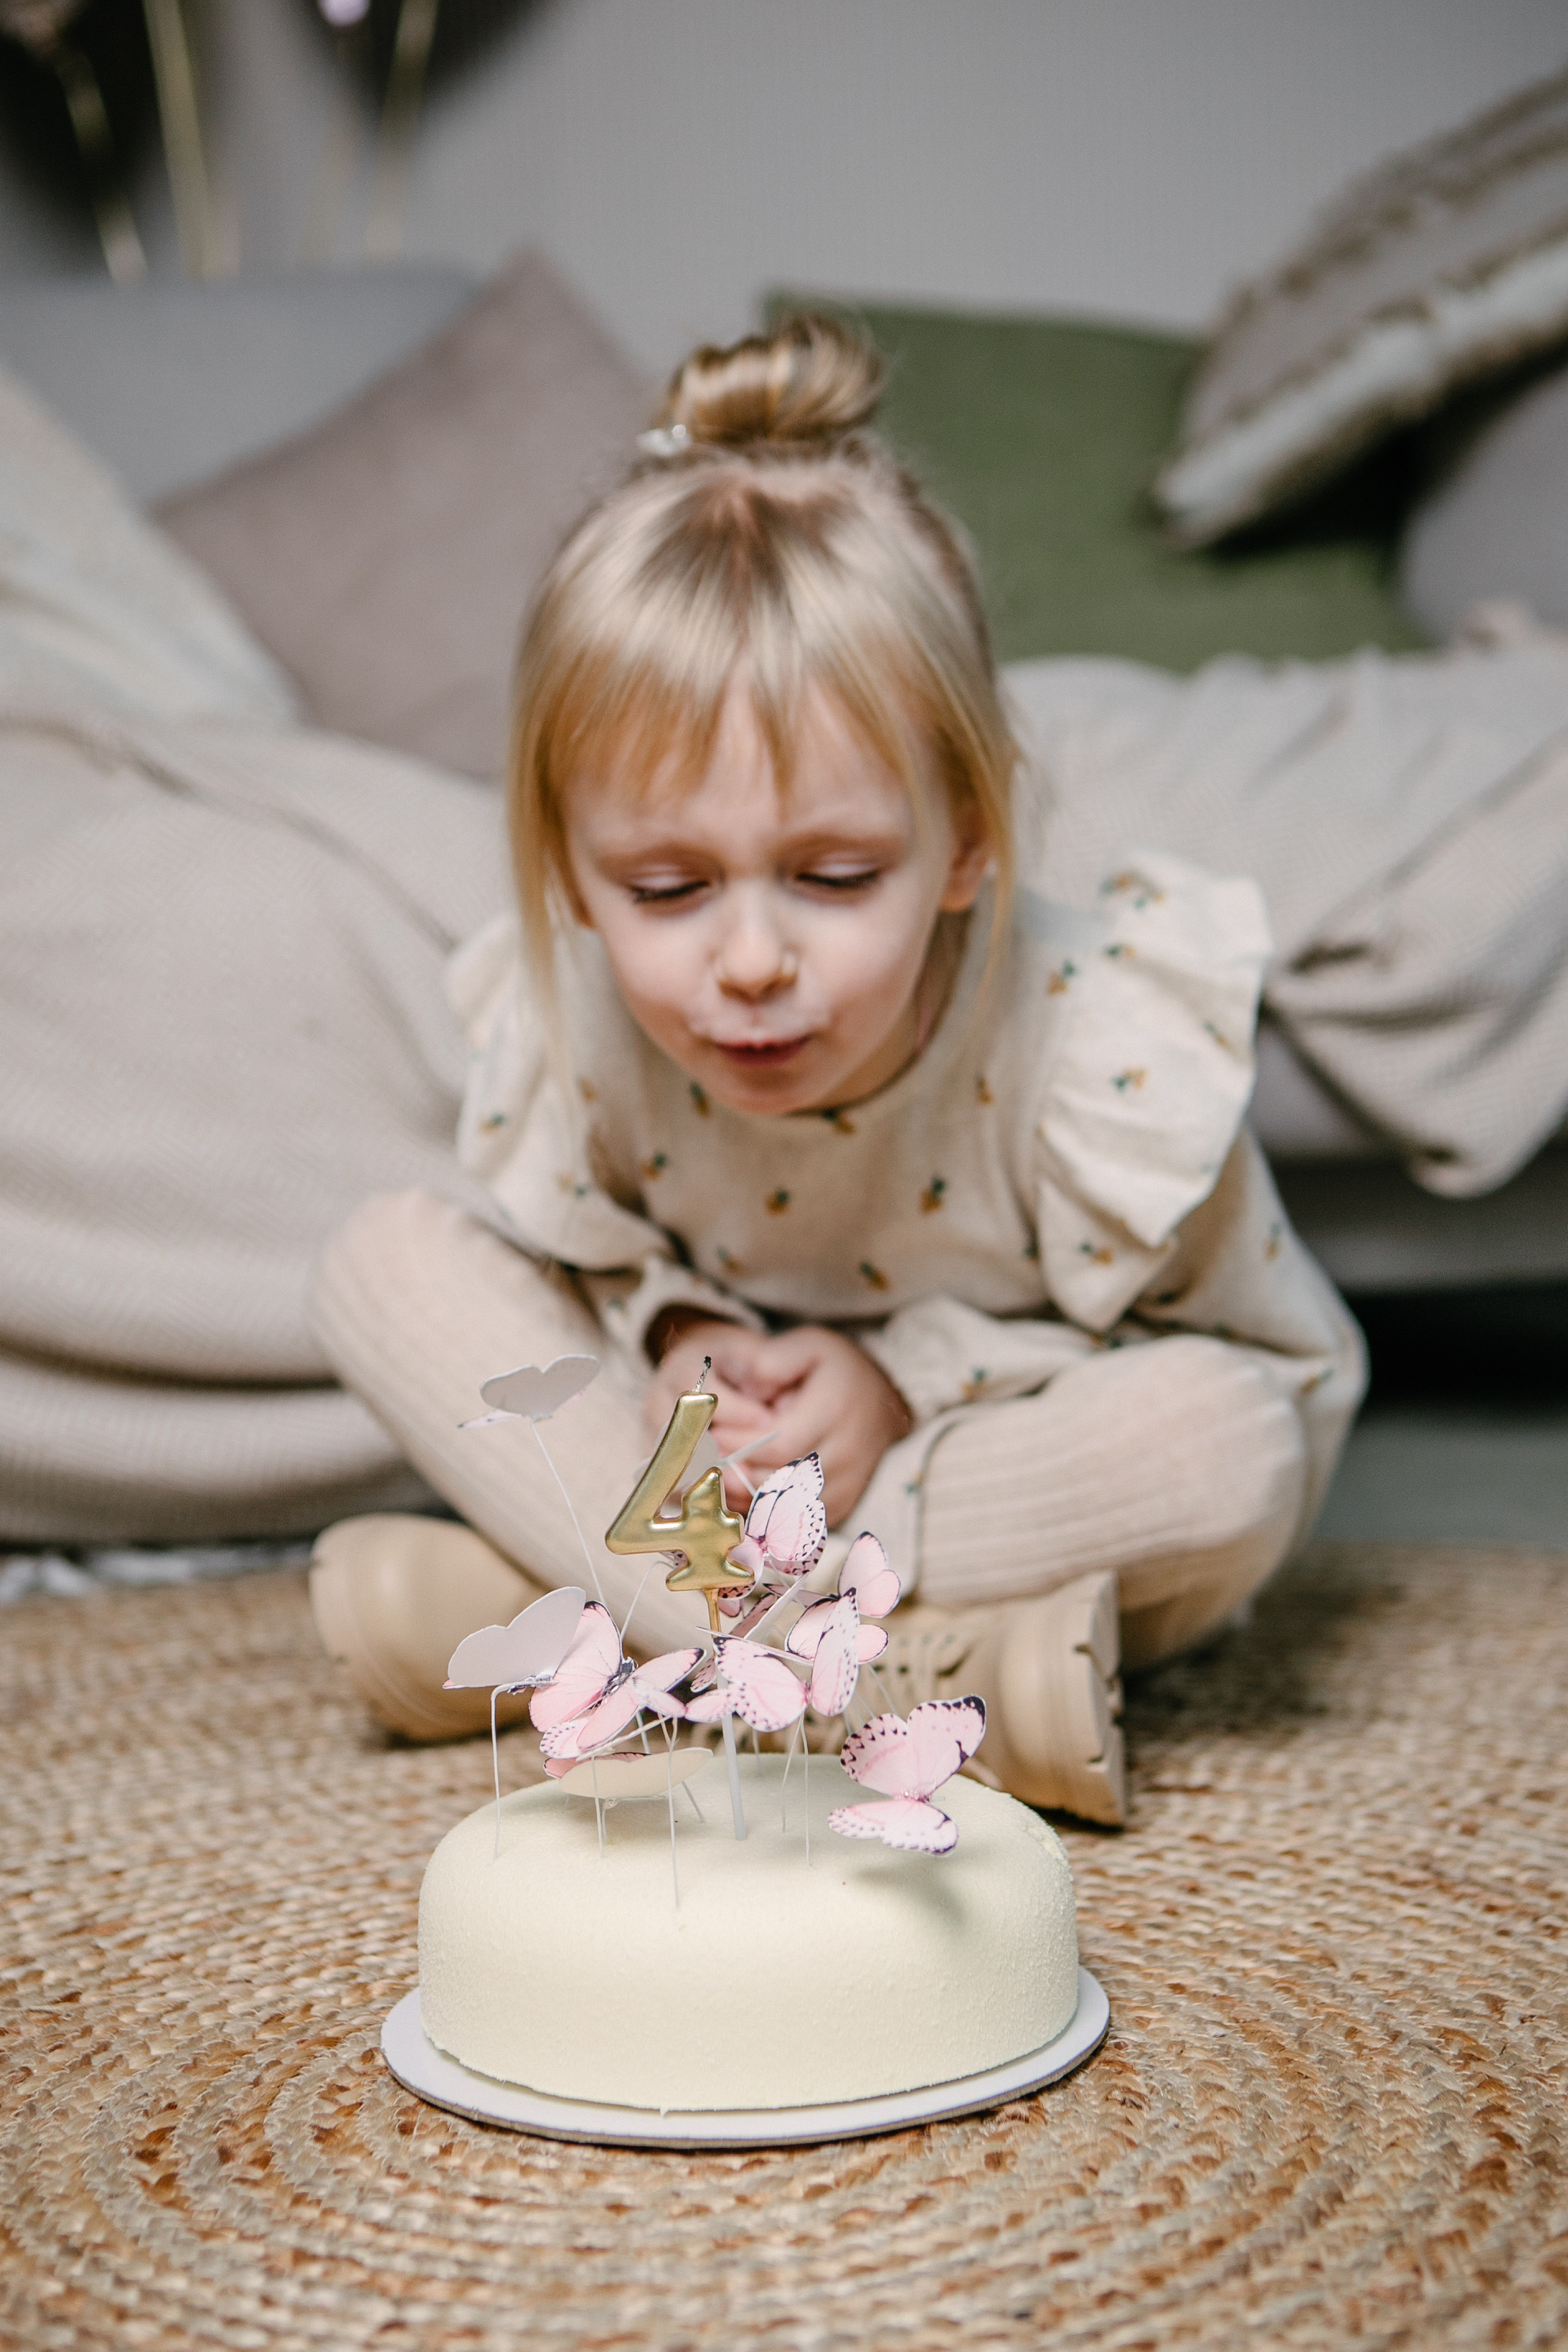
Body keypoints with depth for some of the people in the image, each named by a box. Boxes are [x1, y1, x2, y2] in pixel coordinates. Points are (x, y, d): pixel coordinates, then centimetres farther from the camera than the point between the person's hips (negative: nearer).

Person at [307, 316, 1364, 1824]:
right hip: (717, 1461, 3)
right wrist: (678, 1341, -23)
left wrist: (908, 1378, -25)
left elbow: (1286, 1373, -16)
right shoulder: (563, 1023, -22)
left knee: (1236, 1445, -35)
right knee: (384, 1262, -14)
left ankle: (542, 1604, -26)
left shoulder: (1104, 1044, -30)